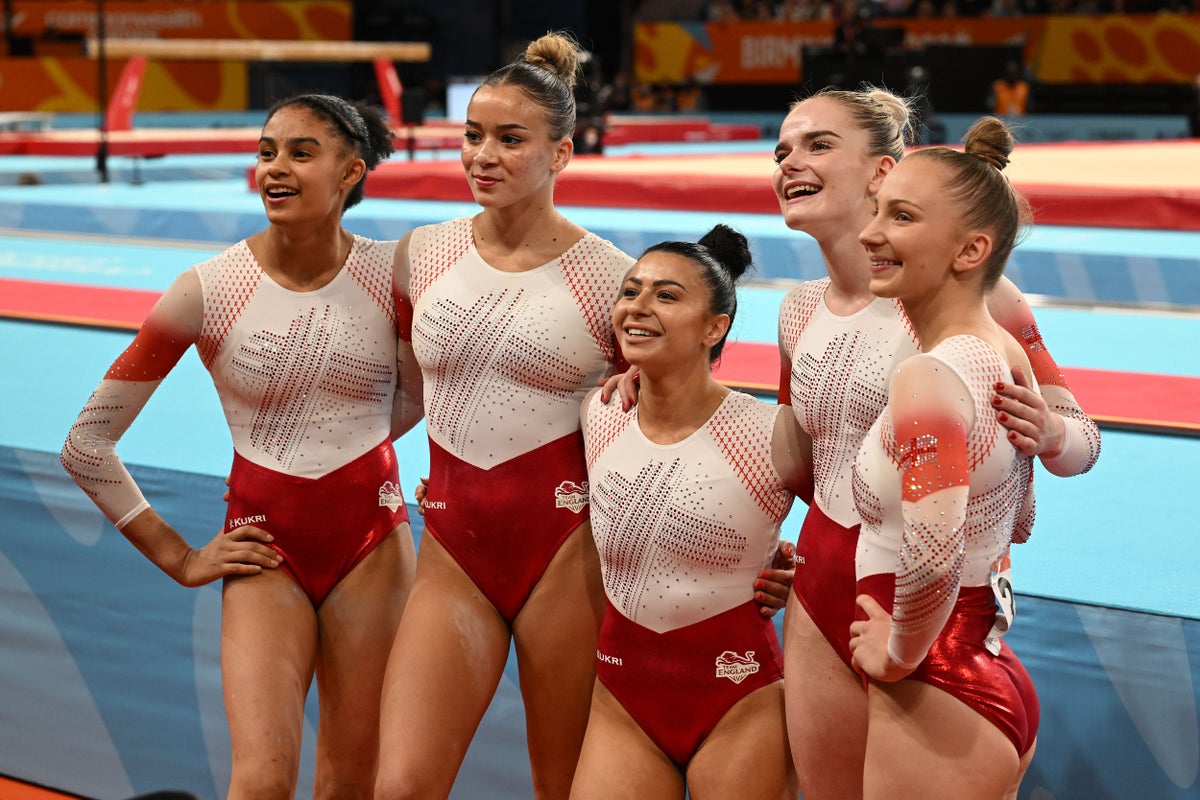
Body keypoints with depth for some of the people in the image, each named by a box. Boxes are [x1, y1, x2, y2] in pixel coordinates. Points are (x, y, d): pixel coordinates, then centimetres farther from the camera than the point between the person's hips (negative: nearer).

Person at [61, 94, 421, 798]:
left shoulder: (393, 274, -5)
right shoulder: (209, 290, -8)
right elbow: (86, 446, -2)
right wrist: (178, 558, 0)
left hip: (371, 538, 1)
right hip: (265, 547, -1)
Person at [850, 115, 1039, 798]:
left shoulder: (929, 379, -22)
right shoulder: (1005, 357, 6)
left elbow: (934, 559, -34)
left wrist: (900, 652, -18)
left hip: (936, 705, -9)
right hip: (1000, 683, 9)